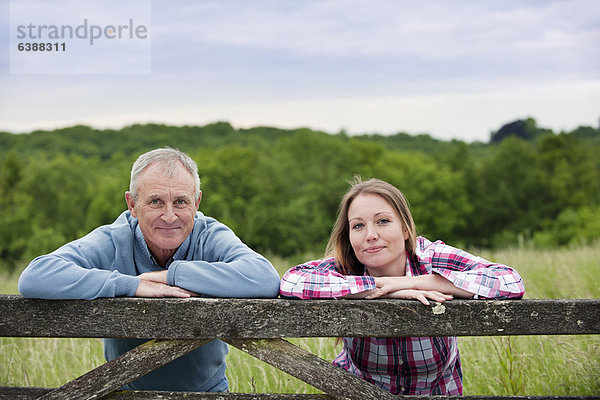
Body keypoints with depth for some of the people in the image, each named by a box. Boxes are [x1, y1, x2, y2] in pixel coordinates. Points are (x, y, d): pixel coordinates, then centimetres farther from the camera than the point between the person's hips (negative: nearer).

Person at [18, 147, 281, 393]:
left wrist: (173, 274, -28)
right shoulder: (112, 243, -13)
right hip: (127, 389, 1)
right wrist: (132, 285, -30)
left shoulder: (212, 238, -12)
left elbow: (267, 280, -31)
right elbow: (34, 278, -28)